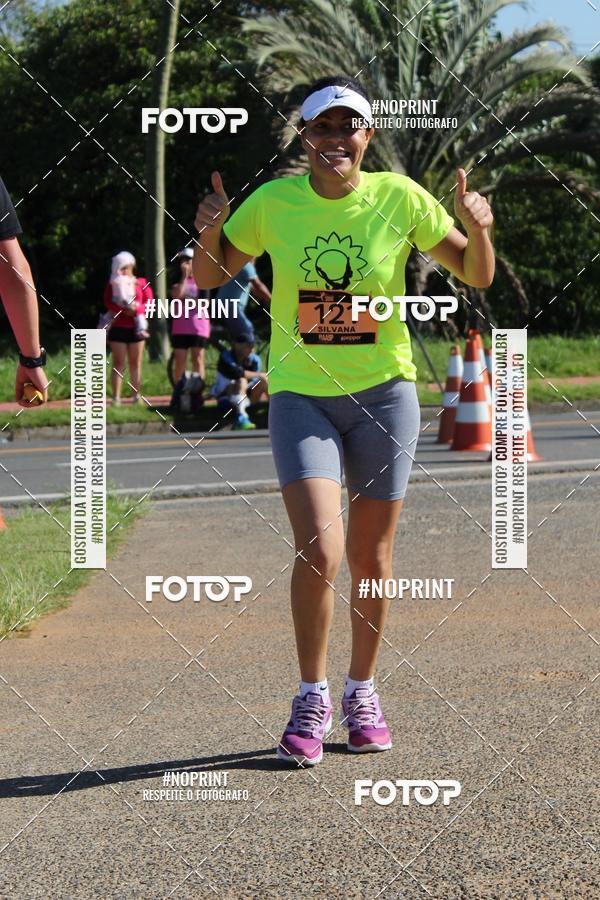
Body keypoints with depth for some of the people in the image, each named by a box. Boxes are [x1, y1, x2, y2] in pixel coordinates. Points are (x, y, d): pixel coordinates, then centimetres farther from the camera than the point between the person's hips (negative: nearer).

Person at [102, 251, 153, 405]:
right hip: (118, 327, -1)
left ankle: (136, 395, 8)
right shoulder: (112, 284, 8)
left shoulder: (141, 283, 10)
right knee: (118, 363, -3)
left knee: (135, 362, 5)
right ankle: (116, 397, -6)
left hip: (136, 327, 1)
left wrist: (136, 309, -18)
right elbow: (108, 303, -6)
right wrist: (124, 309, -21)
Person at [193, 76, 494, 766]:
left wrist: (478, 230, -16)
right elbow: (210, 279, 7)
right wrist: (209, 231, -13)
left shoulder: (401, 199, -4)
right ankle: (312, 698, 2)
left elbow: (477, 277, 3)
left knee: (370, 557, 8)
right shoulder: (272, 202, -3)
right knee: (319, 551, -16)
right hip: (300, 394, -1)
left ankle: (362, 691, 28)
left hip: (384, 391, 1)